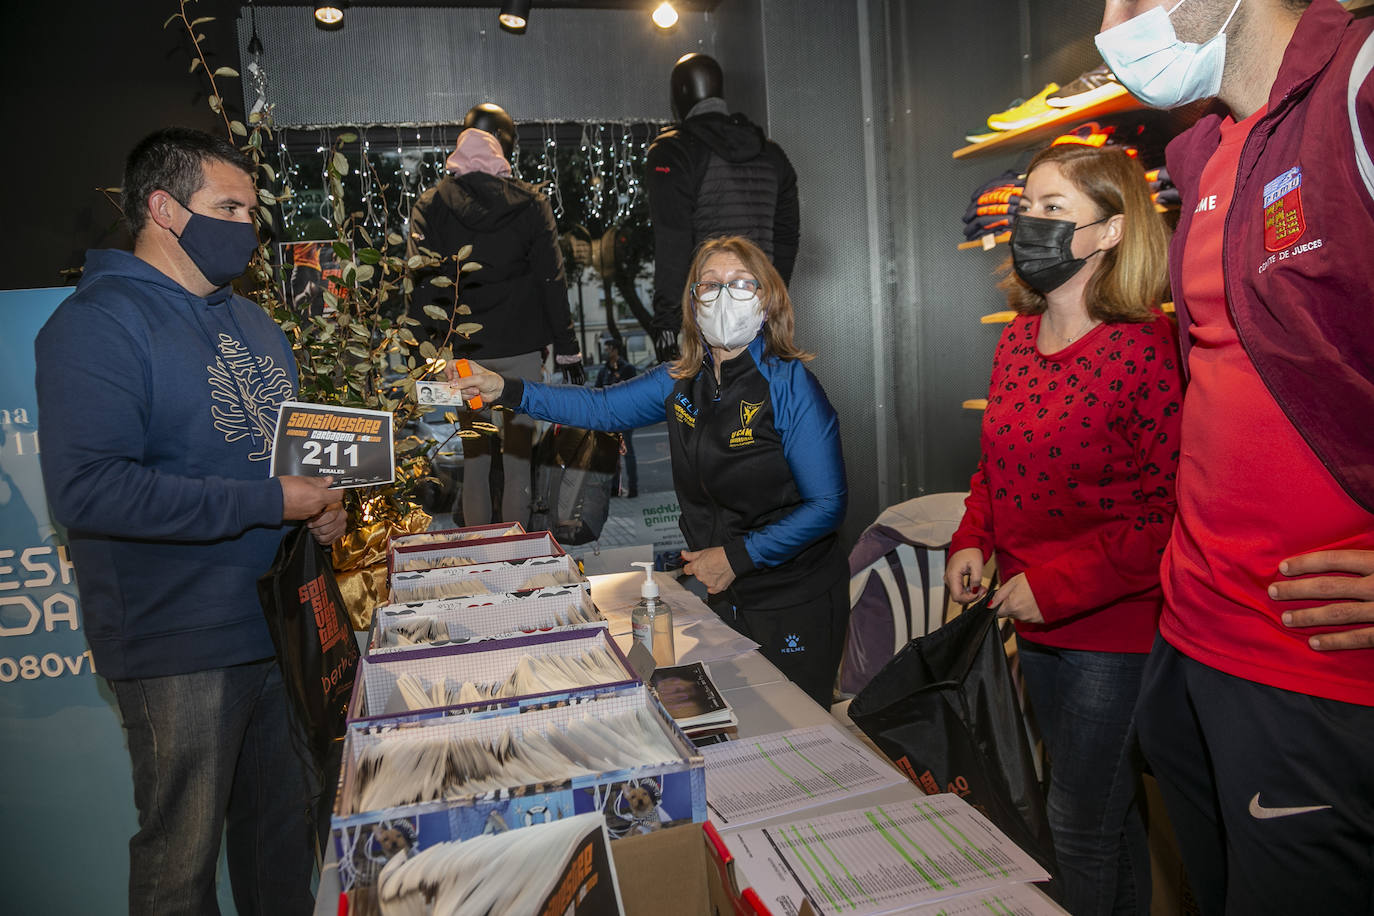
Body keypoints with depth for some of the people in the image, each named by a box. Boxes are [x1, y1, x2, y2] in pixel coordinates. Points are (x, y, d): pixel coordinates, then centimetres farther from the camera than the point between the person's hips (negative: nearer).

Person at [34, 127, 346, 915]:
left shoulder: (253, 322, 14)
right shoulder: (98, 323, -12)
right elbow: (88, 489, -24)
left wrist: (325, 499, 3)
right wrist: (272, 503, -23)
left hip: (282, 622, 7)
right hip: (184, 649, -7)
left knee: (284, 828, 21)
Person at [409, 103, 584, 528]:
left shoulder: (431, 205, -1)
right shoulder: (529, 203, -4)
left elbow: (420, 286, -3)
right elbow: (551, 282, -4)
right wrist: (567, 350, 1)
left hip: (462, 352, 1)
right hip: (521, 348, -1)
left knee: (473, 452, 11)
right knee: (519, 448, 8)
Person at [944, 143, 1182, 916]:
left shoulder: (1146, 347, -19)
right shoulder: (1018, 338, 5)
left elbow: (1168, 510, -20)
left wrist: (1057, 585, -20)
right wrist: (974, 539, 1)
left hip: (1114, 629, -7)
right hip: (1037, 623, 7)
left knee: (1080, 825, 6)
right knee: (1108, 807, 25)